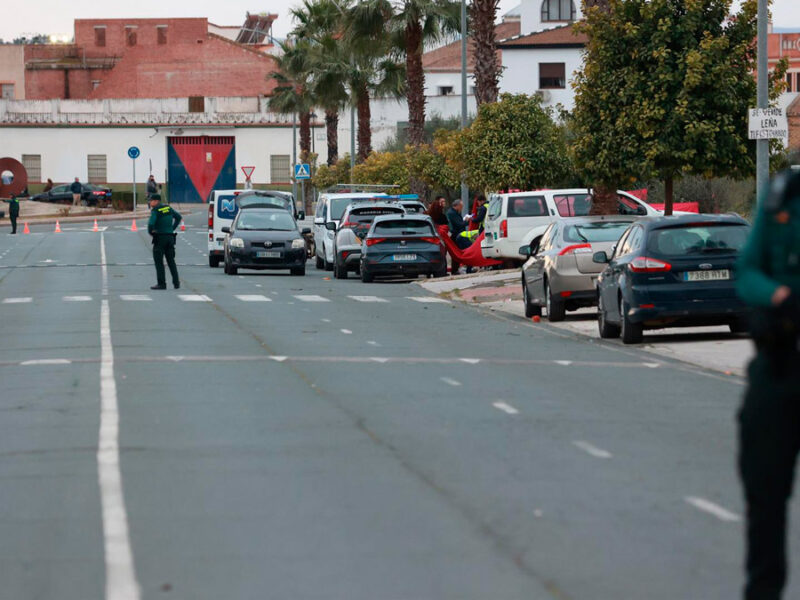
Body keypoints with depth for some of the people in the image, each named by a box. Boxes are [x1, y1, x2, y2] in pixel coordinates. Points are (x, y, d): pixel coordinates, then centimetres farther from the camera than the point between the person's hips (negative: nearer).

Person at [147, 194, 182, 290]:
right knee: (171, 260, 12)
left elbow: (151, 223, -24)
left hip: (160, 238, -7)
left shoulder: (155, 211, -12)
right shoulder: (168, 208, 10)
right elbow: (178, 217, 22)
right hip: (170, 237, 7)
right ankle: (176, 283, 8)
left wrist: (150, 232, -5)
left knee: (158, 261, -1)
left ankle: (161, 283, -4)